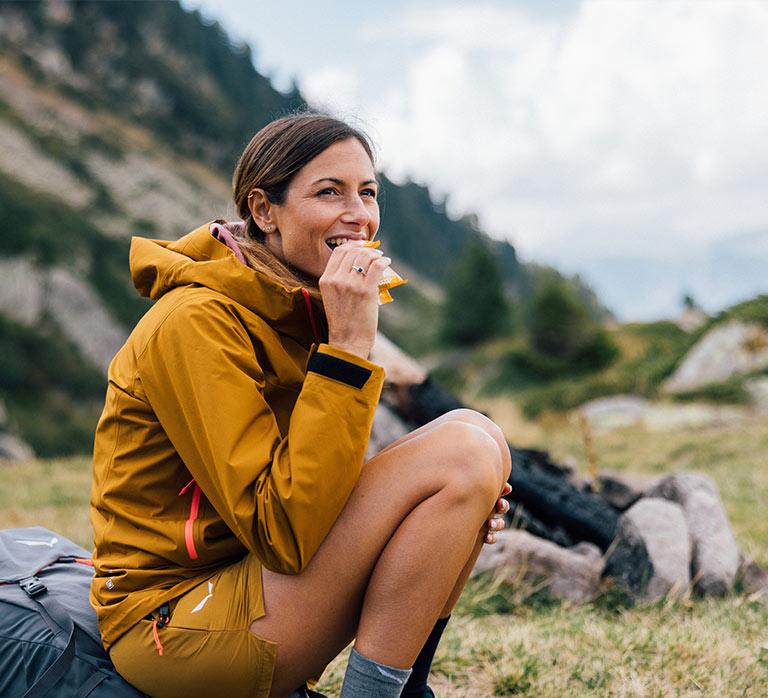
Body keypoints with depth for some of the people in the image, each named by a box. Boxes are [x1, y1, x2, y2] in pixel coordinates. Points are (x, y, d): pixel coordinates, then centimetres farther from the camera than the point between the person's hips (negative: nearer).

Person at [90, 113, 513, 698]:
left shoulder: (301, 309, 8)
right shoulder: (197, 322, -19)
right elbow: (284, 531, -27)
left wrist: (453, 510, -3)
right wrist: (348, 344, -27)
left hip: (256, 574, 9)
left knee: (480, 444, 0)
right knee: (463, 445, -19)